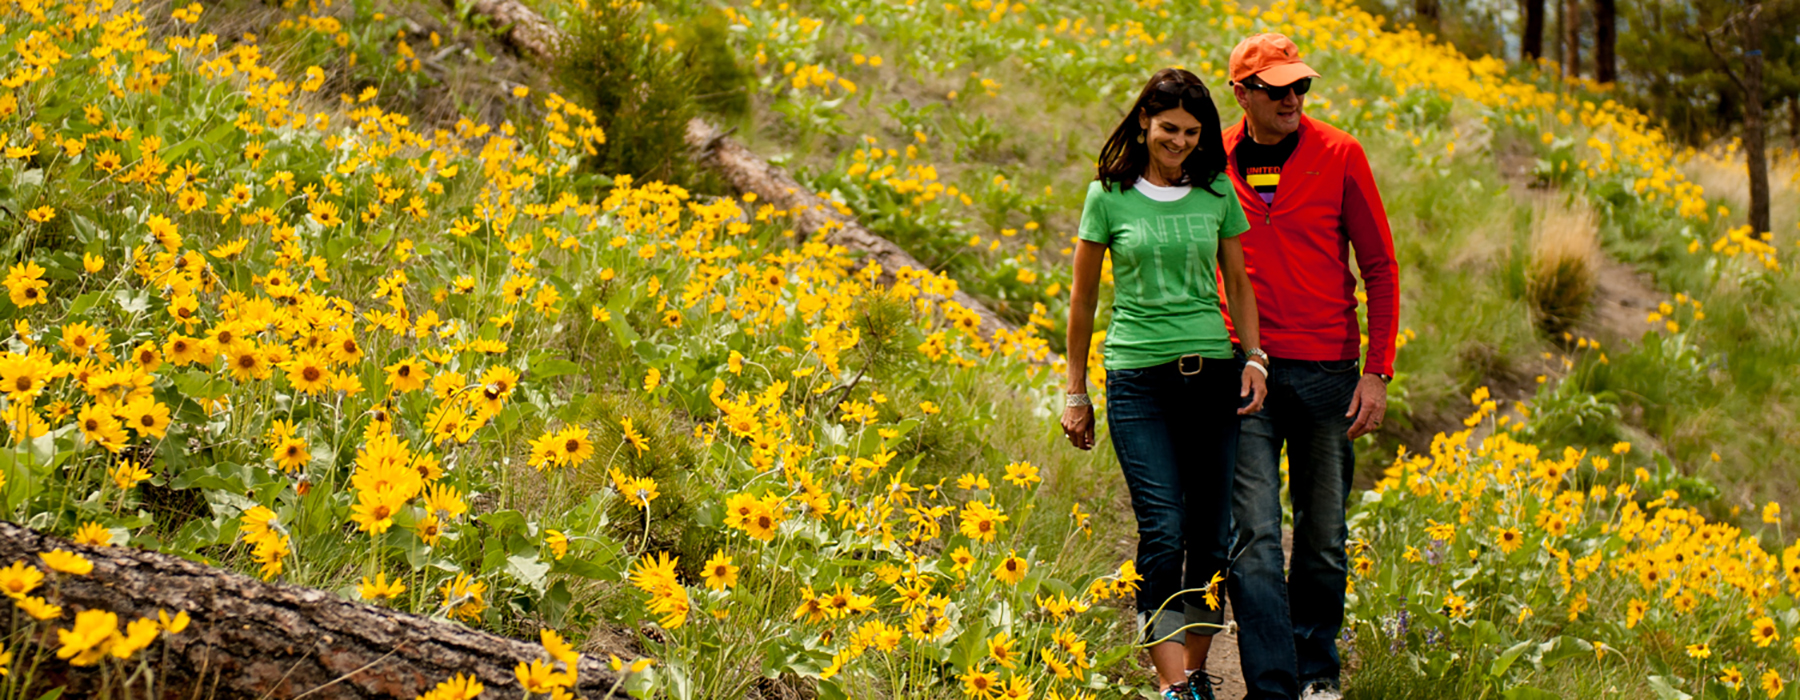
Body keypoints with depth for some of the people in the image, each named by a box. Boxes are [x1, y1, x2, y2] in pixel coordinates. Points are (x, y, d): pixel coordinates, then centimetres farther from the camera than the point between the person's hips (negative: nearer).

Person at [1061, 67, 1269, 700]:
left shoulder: (1217, 192, 7)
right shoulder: (1109, 196, 2)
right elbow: (1082, 298, 9)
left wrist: (1254, 358, 2)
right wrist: (1075, 393, 10)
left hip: (1212, 374, 2)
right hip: (1138, 378, -2)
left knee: (1211, 533, 2)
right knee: (1163, 532, -12)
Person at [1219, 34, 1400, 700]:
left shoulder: (1339, 156, -1)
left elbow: (1380, 267, 3)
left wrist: (1377, 370, -4)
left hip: (1326, 369, 0)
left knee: (1324, 533, 8)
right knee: (1254, 535, -9)